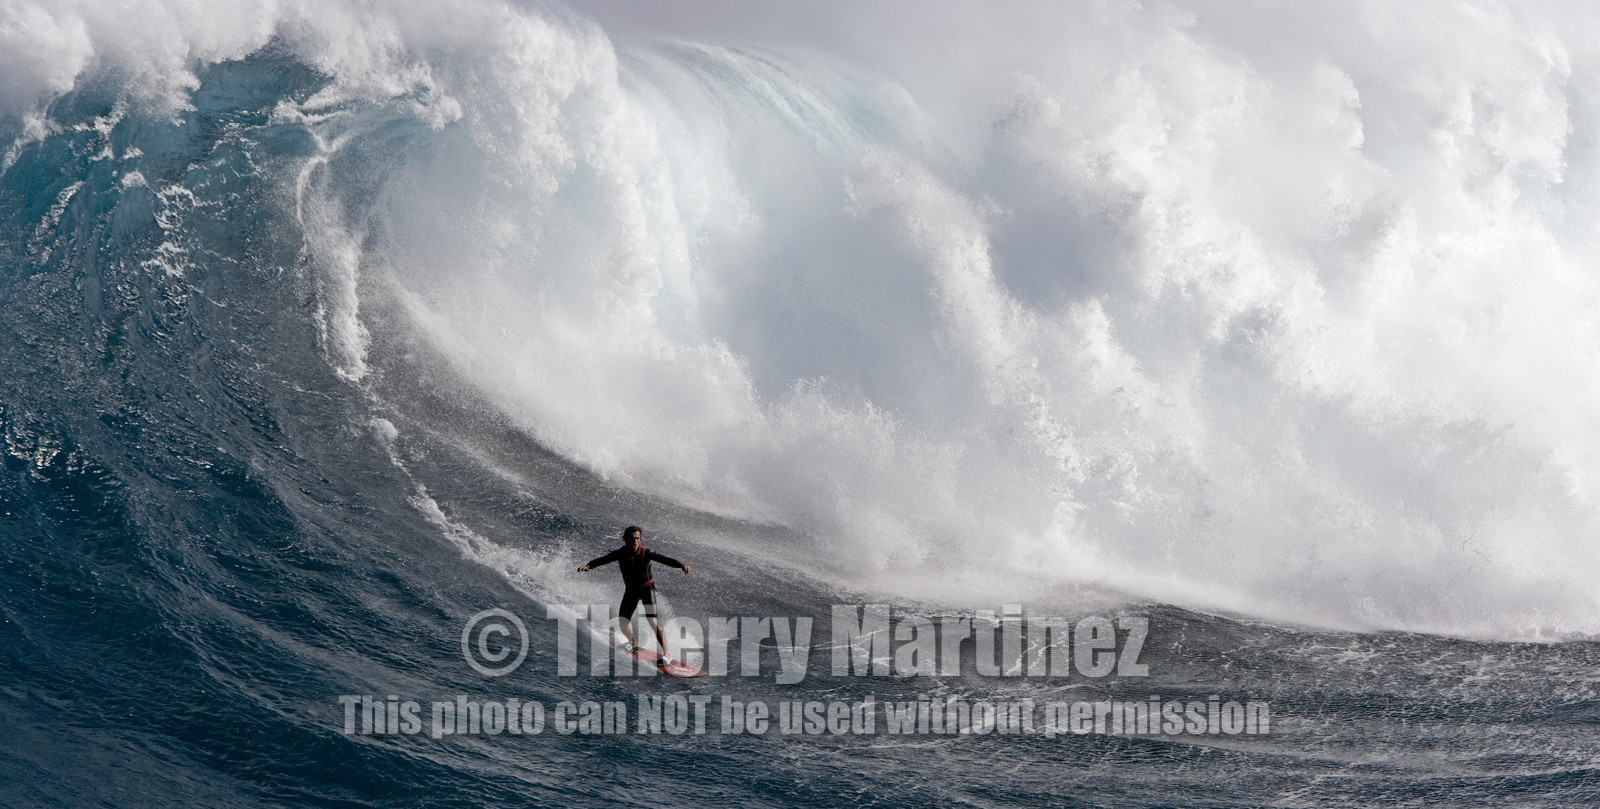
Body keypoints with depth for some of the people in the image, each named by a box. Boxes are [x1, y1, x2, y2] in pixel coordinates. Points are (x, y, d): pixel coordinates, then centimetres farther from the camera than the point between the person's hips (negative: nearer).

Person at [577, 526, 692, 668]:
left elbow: (664, 559, -32)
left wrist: (681, 565, -49)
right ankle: (633, 645, 37)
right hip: (630, 589, 4)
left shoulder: (646, 553, -21)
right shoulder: (620, 554, -13)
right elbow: (602, 560, -21)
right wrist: (588, 566, -41)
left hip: (647, 588, -4)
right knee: (623, 621, 6)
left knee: (653, 621, -18)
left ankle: (666, 654, -19)